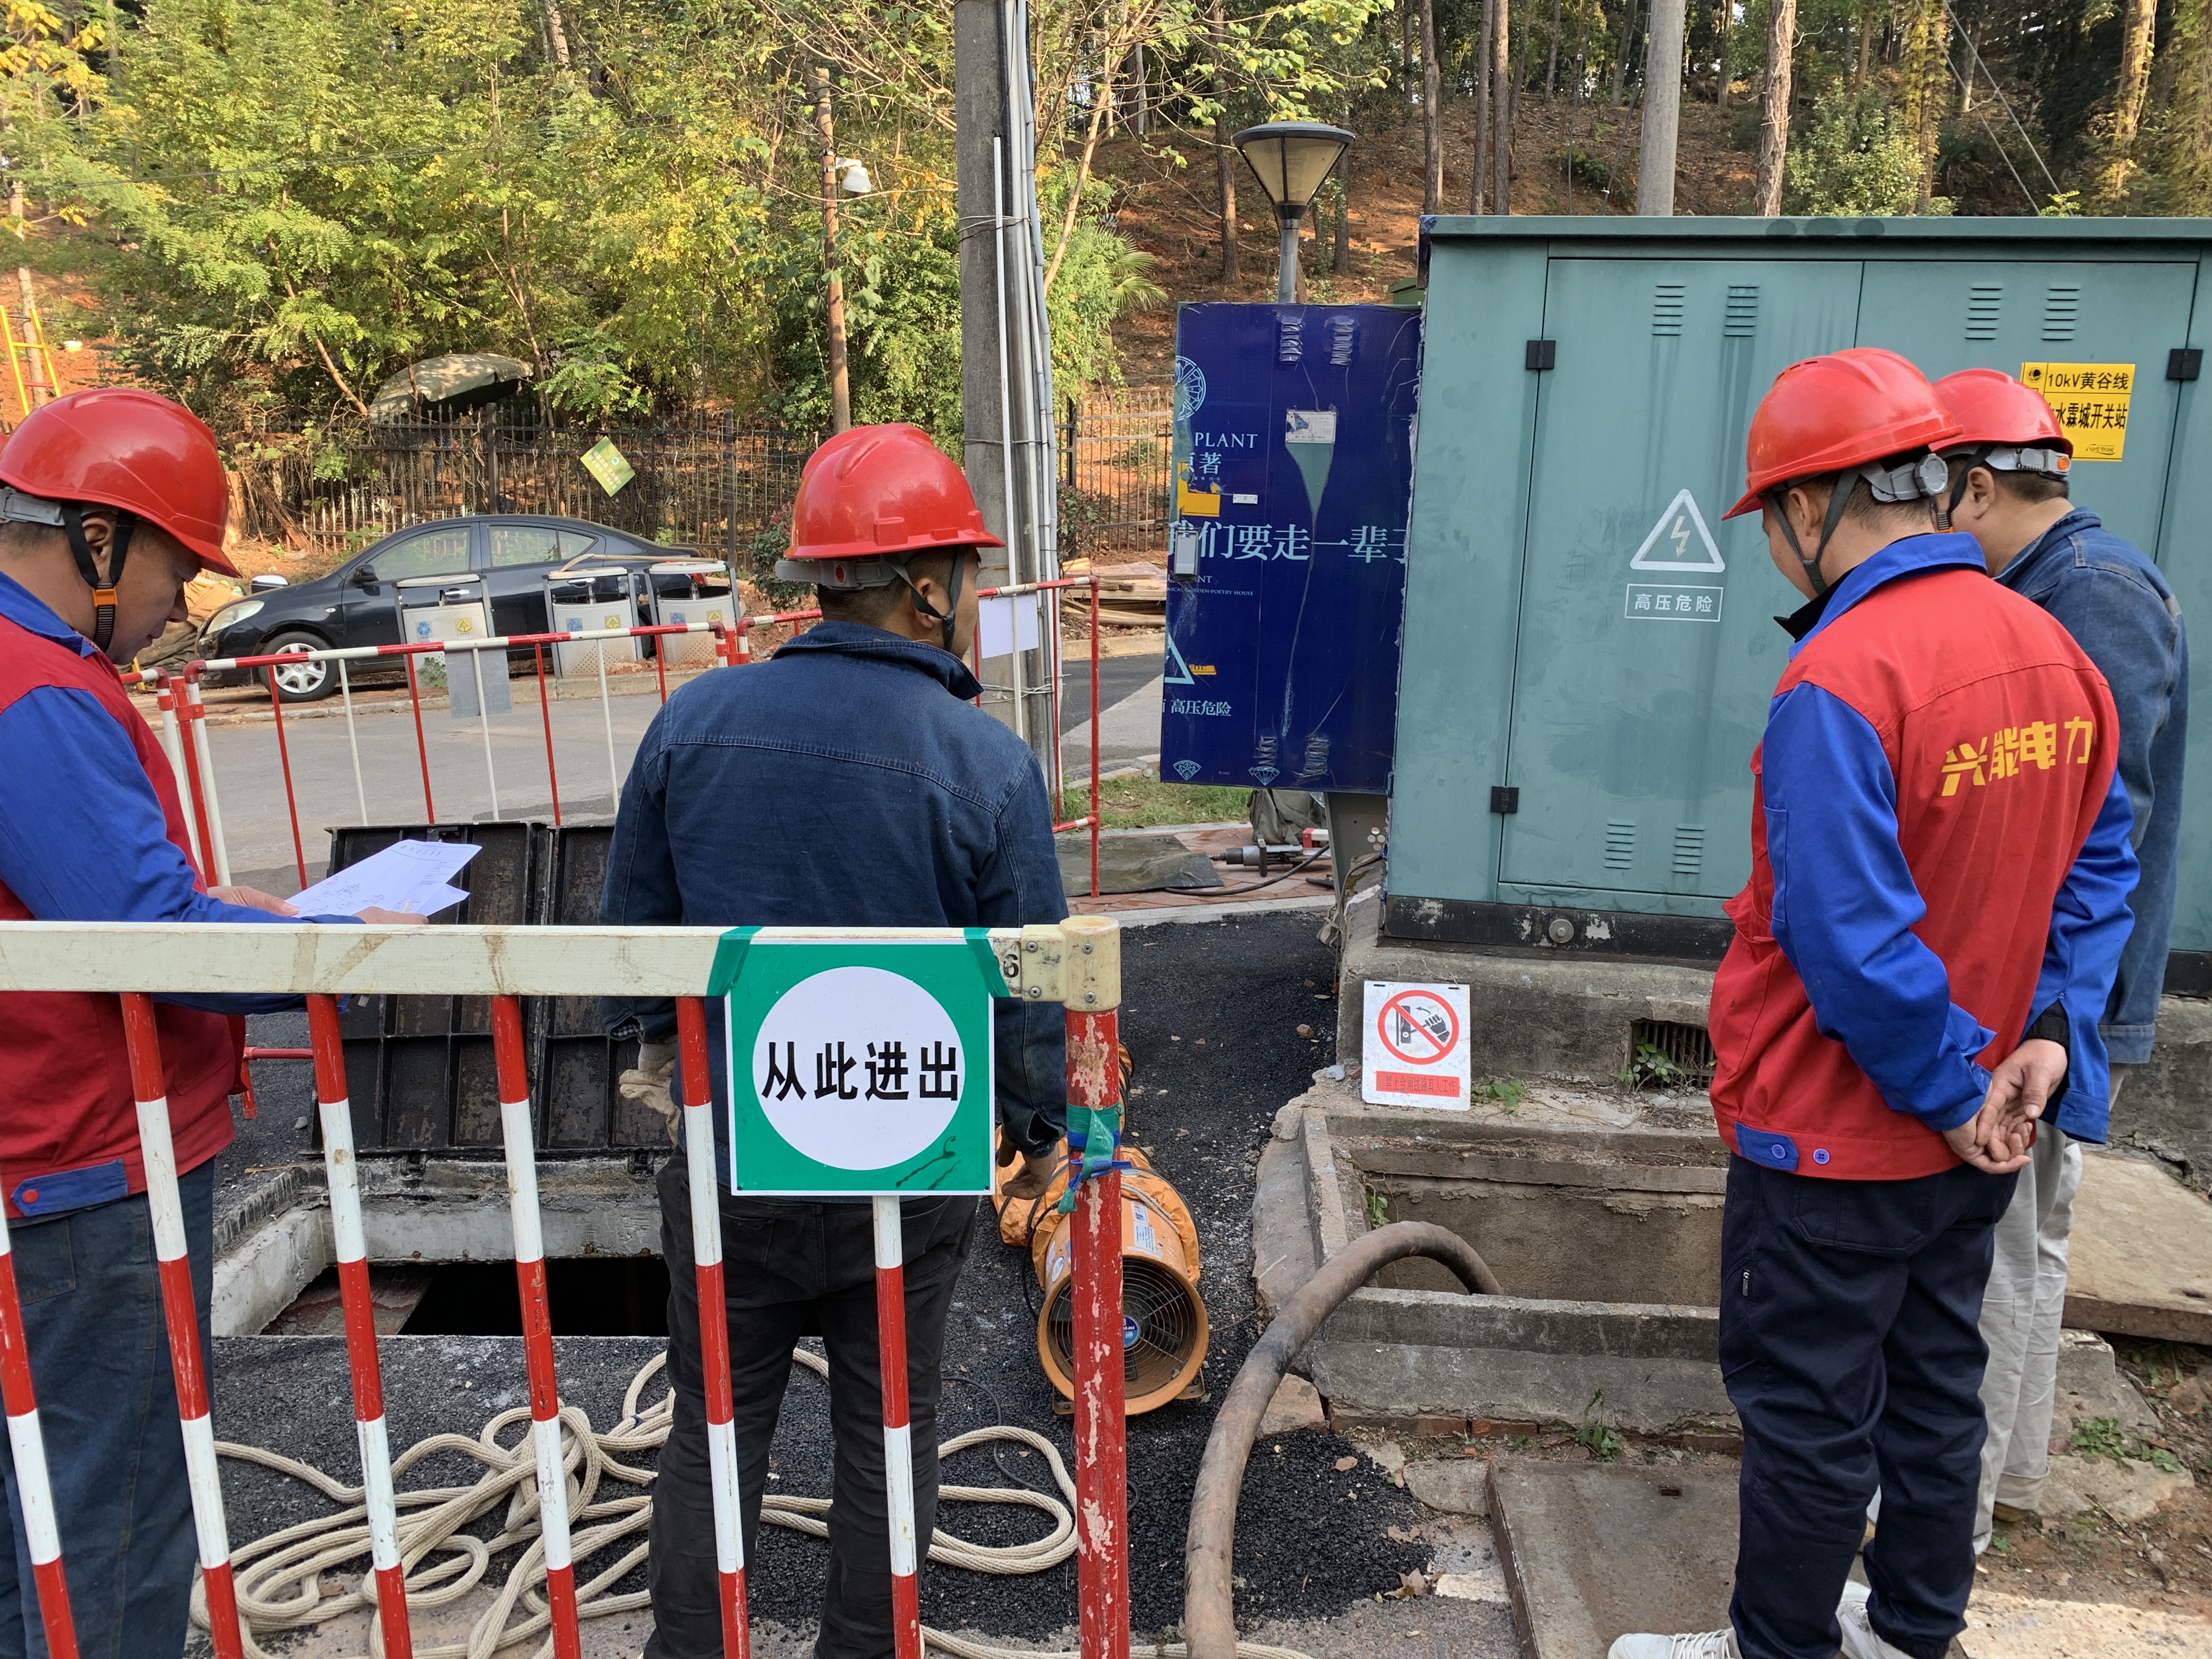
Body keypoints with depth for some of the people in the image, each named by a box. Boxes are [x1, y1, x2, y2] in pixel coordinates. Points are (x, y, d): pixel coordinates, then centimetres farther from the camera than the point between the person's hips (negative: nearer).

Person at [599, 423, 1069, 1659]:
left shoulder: (693, 720, -7)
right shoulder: (988, 764, -16)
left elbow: (634, 923, 3)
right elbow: (1027, 987, -9)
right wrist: (1042, 1127, 9)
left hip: (727, 1142, 2)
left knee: (714, 1428, 20)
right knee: (887, 1437, 18)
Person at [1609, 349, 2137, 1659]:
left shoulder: (1836, 682, -26)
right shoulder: (2054, 649, 1)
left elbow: (1850, 938, -28)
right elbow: (2100, 864, 7)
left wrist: (1953, 1086, -15)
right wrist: (2053, 1031, 1)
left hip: (1837, 1137, -8)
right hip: (1973, 1144, 8)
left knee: (1808, 1415, 9)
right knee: (1935, 1390, 23)